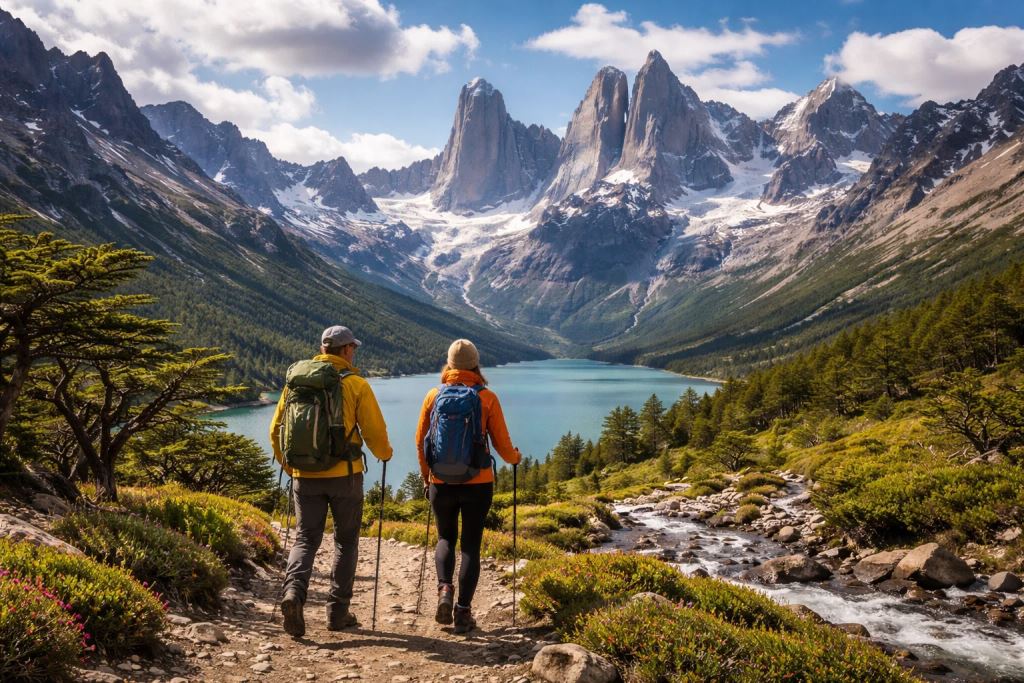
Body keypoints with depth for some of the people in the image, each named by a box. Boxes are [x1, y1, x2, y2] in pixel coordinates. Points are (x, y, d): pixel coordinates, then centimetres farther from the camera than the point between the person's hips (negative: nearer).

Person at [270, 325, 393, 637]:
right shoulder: (356, 384, -6)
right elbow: (375, 433, -6)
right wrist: (385, 454, 16)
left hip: (304, 475, 3)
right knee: (346, 541, 12)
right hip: (344, 474, -3)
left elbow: (276, 430, 10)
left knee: (305, 538, 10)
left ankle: (293, 591, -15)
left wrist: (288, 464, 25)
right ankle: (338, 612, 14)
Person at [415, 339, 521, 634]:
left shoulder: (434, 396, 0)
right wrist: (514, 457, 20)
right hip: (478, 483, -1)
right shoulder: (487, 398, -5)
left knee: (445, 538, 21)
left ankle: (444, 588, -1)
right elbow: (502, 445, -3)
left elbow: (420, 441, 6)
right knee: (471, 545, 10)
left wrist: (426, 476, 21)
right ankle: (463, 611, 9)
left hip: (441, 483, 1)